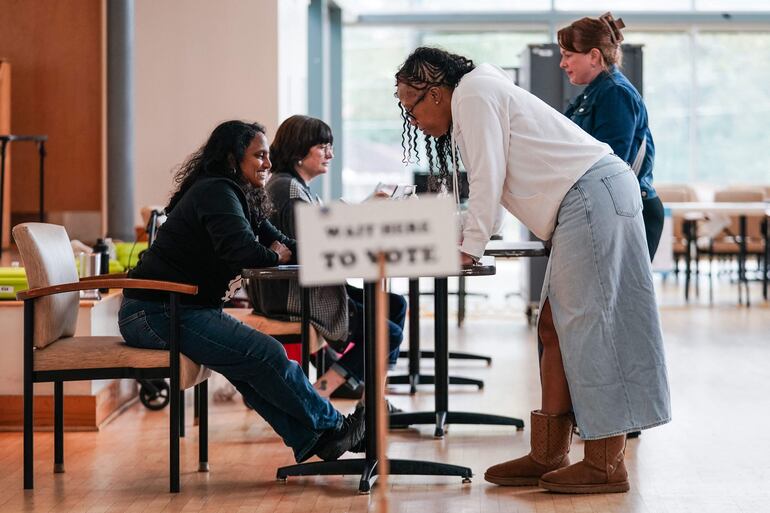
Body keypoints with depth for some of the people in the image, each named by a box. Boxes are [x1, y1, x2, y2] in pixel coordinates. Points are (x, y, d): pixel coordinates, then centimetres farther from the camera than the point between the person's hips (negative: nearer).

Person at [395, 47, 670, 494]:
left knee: (590, 326, -10)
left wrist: (469, 248, -6)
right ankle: (548, 456, 9)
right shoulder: (479, 95, 25)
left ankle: (606, 465, -8)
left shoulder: (473, 93, -5)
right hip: (585, 205, 10)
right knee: (555, 328, 8)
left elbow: (488, 178, -11)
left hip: (593, 198, -10)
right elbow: (486, 184, 32)